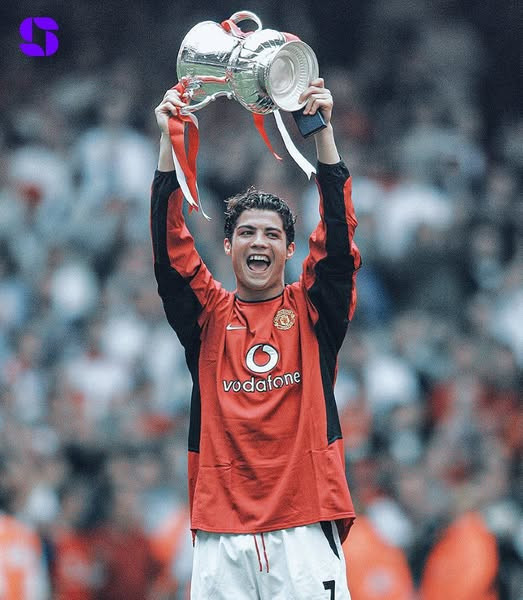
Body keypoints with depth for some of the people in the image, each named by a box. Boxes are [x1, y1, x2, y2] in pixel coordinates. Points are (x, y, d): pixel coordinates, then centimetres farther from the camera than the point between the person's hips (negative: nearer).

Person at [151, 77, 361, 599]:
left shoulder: (311, 310, 11)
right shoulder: (209, 314, 13)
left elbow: (337, 239, -1)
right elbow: (169, 248, 1)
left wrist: (322, 131, -10)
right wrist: (168, 141, -9)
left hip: (304, 525, -1)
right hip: (221, 531, 1)